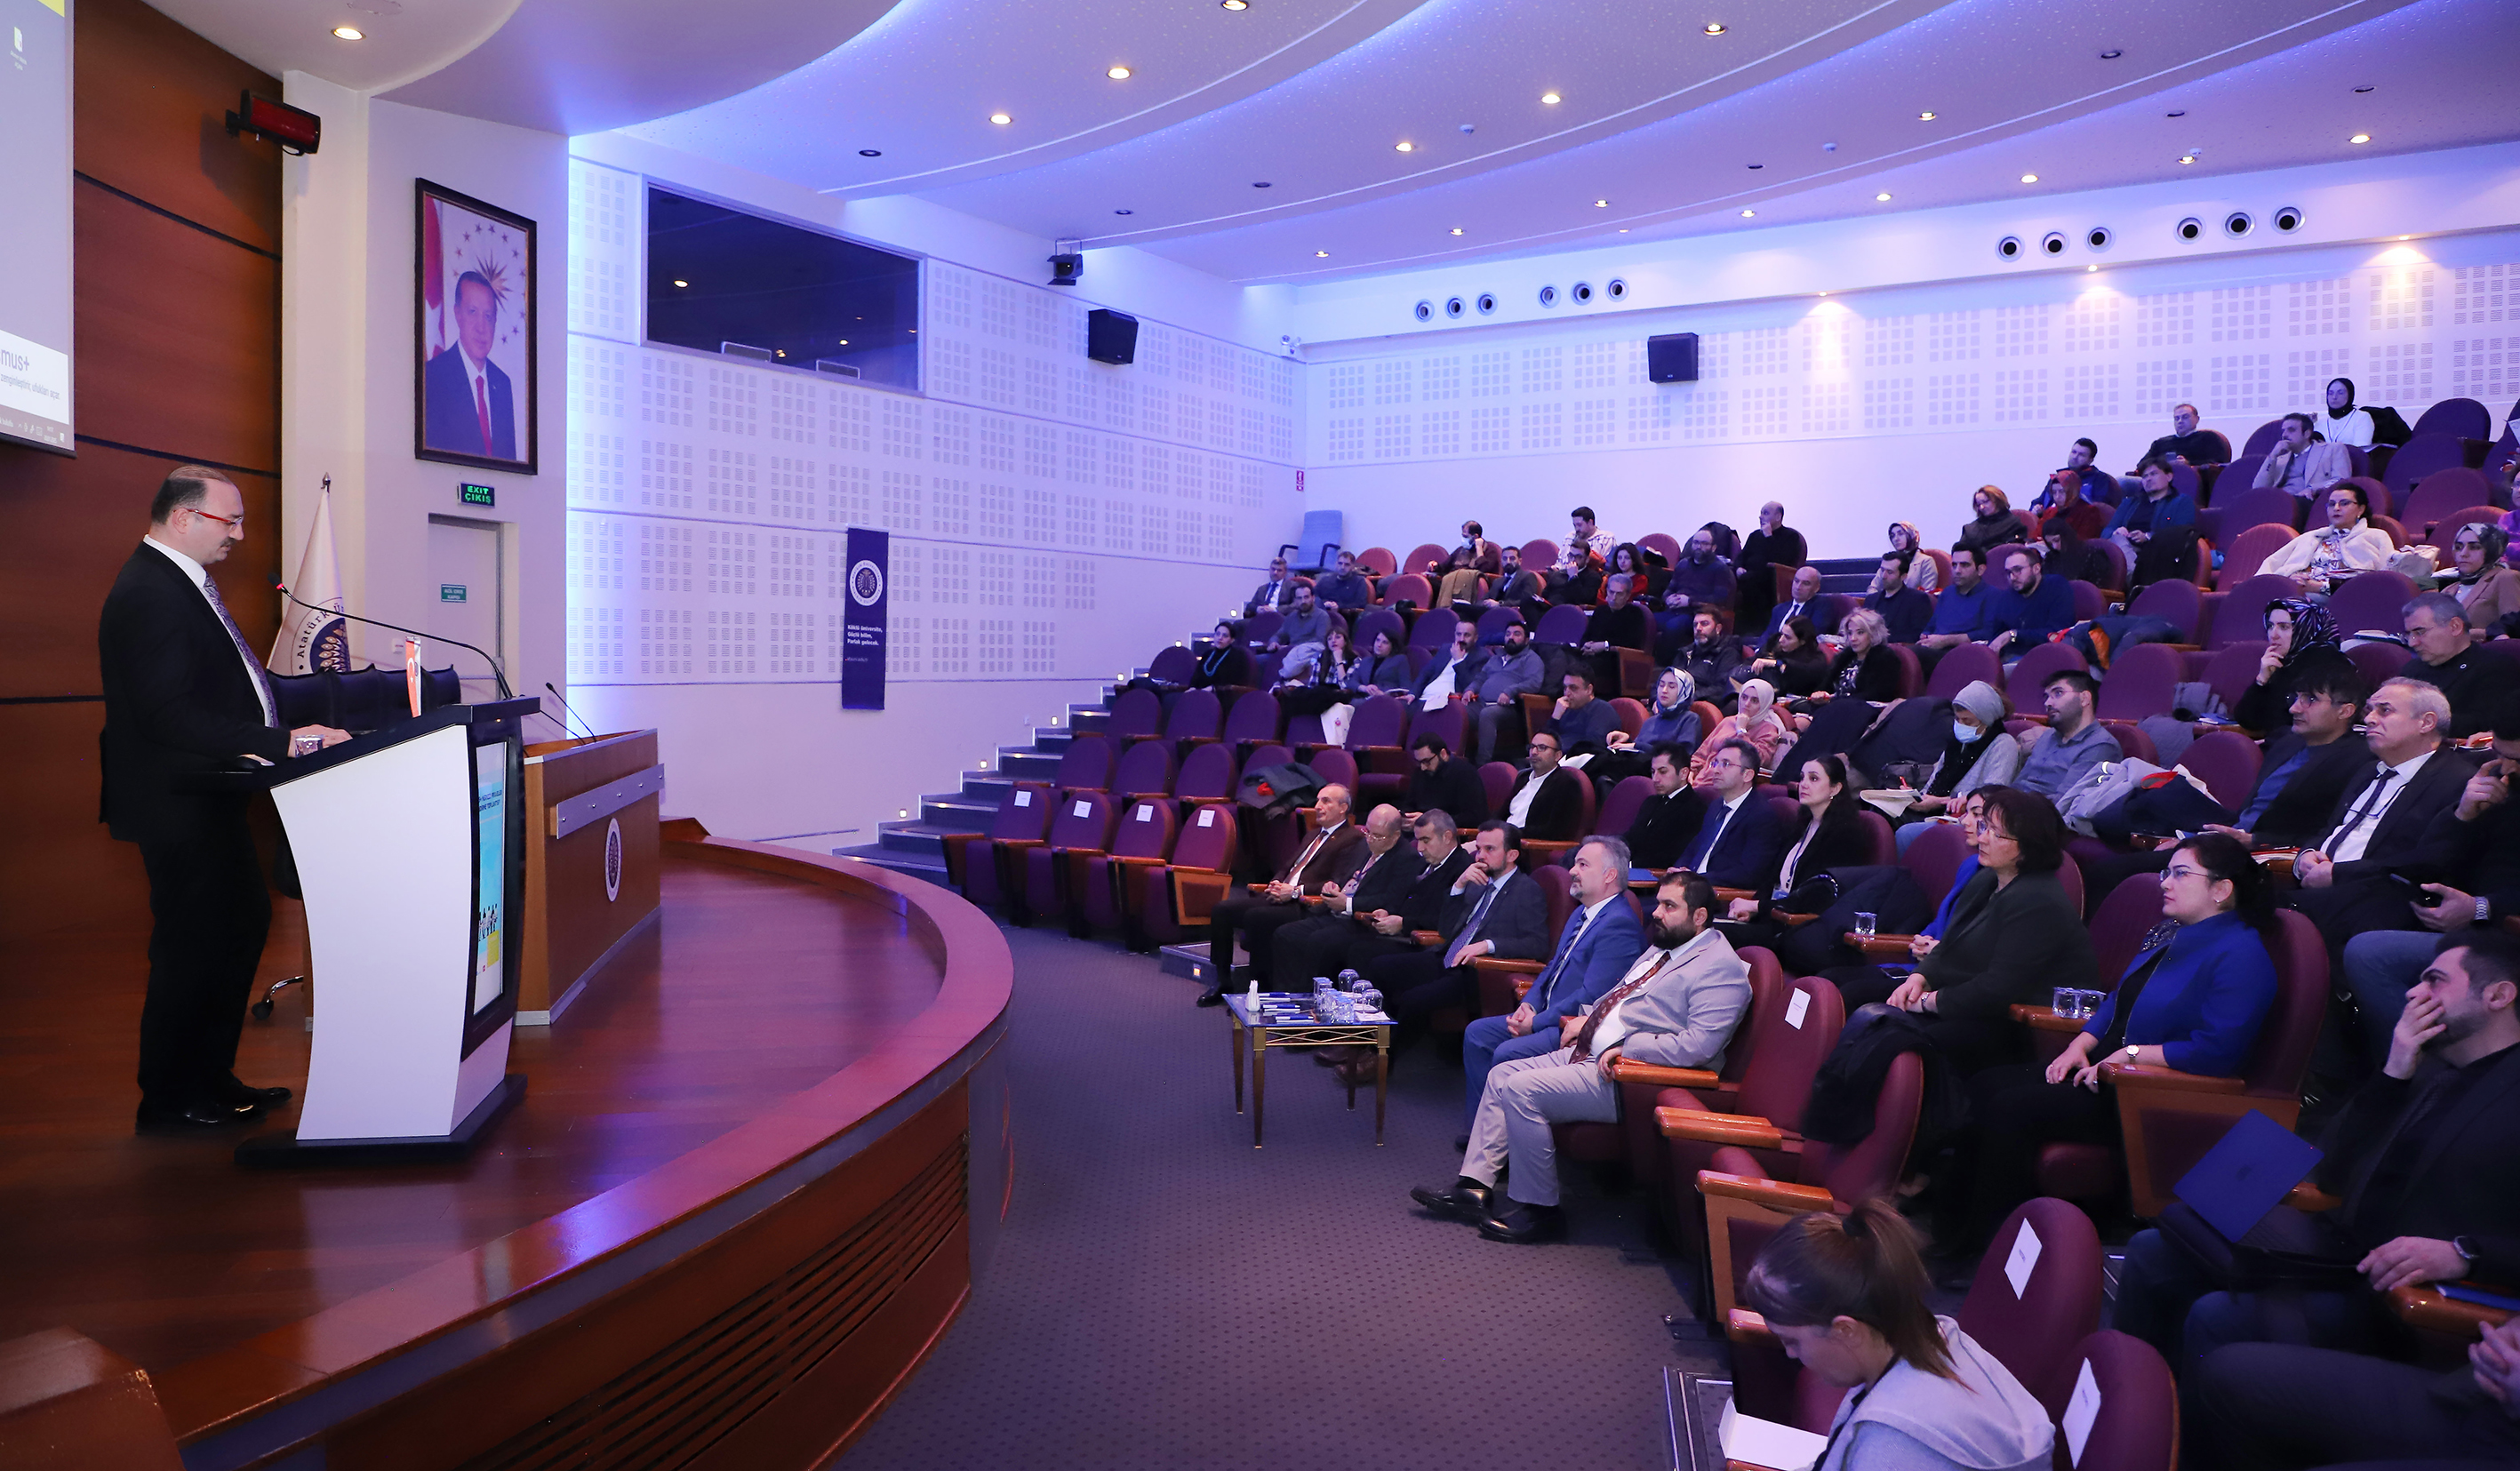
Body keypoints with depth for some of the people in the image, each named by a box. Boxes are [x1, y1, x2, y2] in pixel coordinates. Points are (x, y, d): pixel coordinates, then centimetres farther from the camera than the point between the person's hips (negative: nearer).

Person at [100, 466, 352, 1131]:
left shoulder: (181, 582, 13)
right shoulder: (148, 595, -20)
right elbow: (170, 715, -27)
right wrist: (281, 743, -28)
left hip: (208, 800, 11)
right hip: (176, 806, -11)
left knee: (245, 921, 17)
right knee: (191, 946, 0)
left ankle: (212, 1078, 29)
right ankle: (168, 1102, 16)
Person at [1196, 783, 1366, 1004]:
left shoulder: (1353, 840, -3)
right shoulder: (1314, 835, 26)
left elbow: (1338, 886, -14)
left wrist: (1295, 891, -17)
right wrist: (1276, 884, 5)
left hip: (1305, 908, -9)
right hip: (1279, 898, 9)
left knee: (1255, 917, -33)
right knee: (1222, 909, -6)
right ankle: (1220, 982, 1)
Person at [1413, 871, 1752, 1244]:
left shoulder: (1721, 968, -13)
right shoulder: (1661, 949, 17)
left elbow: (1698, 1045, -24)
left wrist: (1626, 1047, -22)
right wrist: (1586, 1018, 14)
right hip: (1589, 1053, 10)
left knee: (1521, 1089, -21)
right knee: (1501, 1075, 6)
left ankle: (1537, 1210, -8)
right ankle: (1475, 1188, 7)